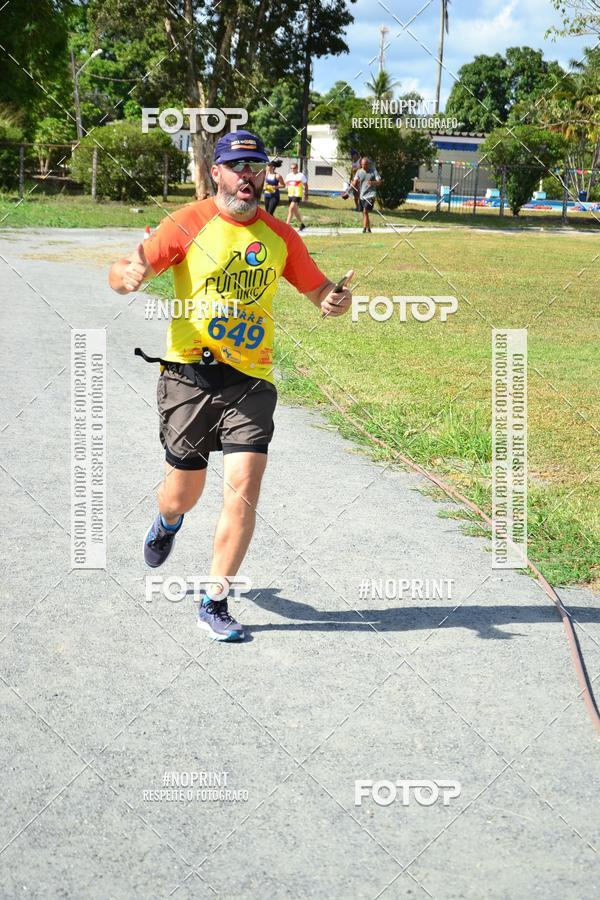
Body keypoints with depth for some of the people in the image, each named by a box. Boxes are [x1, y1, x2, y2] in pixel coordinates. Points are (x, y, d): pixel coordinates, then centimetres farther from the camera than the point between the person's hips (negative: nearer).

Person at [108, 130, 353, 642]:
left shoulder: (280, 236, 8)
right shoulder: (189, 223, -3)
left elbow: (320, 290, 16)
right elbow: (121, 274, -9)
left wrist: (337, 301, -9)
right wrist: (130, 274, -34)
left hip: (252, 379, 2)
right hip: (191, 374, -2)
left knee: (244, 488, -12)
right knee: (183, 496, 7)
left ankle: (214, 603, 1)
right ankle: (167, 523, 47)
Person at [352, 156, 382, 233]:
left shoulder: (373, 171, 0)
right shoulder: (359, 172, 7)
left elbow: (379, 182, -4)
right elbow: (354, 183, 3)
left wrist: (372, 182, -24)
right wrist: (355, 182, -22)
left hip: (370, 195, -5)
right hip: (361, 195, 5)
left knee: (365, 211, -19)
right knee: (364, 213, 11)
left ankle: (364, 228, -20)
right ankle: (368, 228, 24)